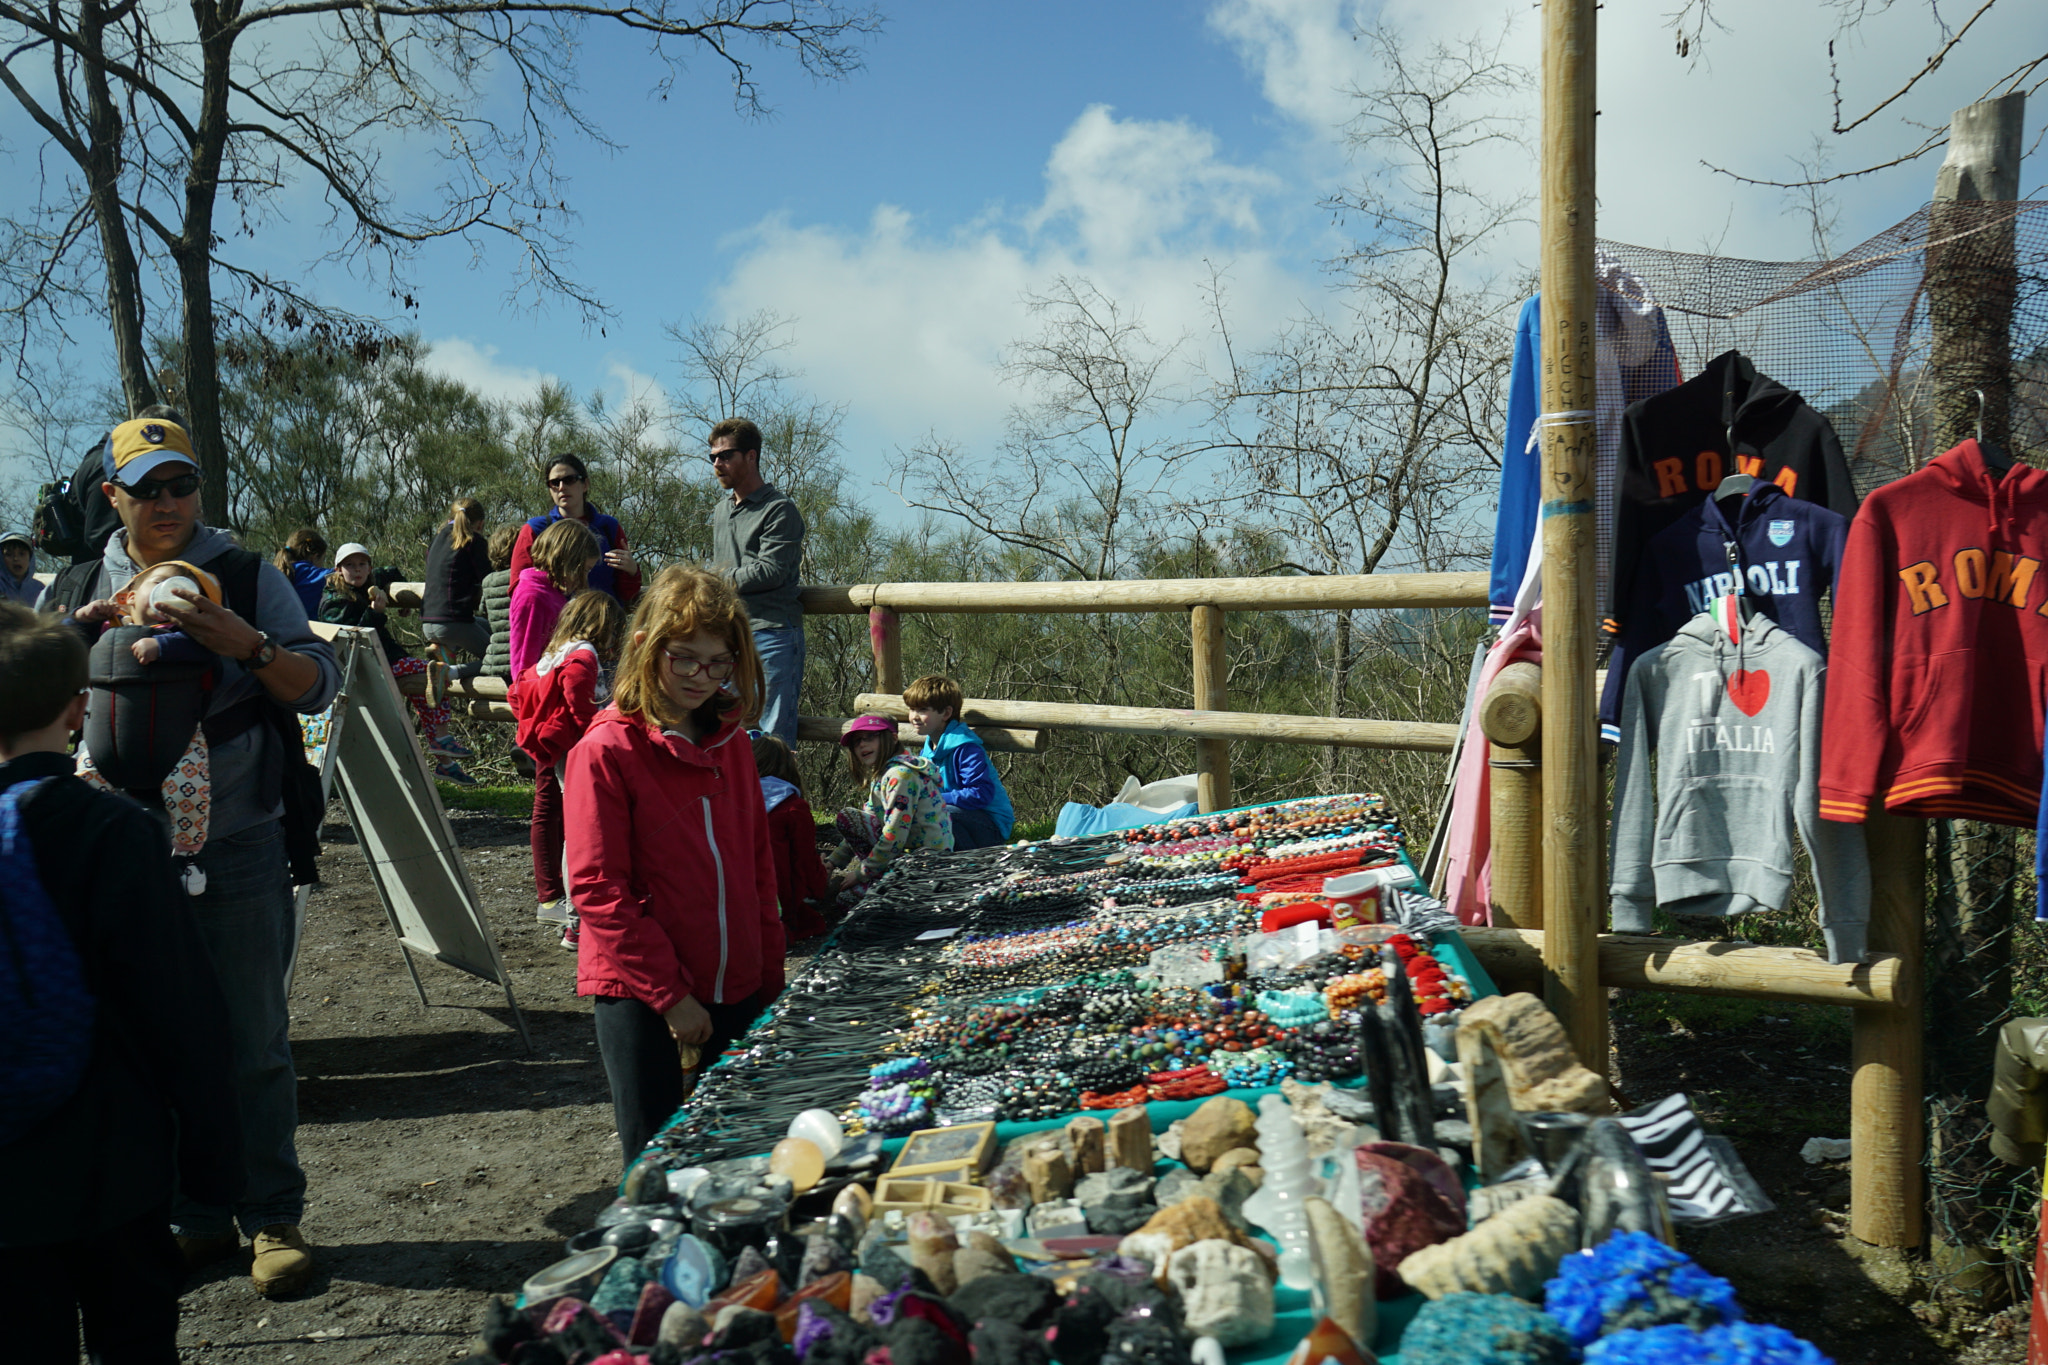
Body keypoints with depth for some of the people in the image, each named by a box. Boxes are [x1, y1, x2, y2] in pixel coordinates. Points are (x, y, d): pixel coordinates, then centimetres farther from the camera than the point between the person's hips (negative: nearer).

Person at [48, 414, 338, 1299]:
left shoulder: (247, 578, 0)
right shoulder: (79, 592, 9)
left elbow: (320, 686, -5)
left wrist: (248, 646, -23)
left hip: (238, 848, -3)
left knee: (254, 1043, 3)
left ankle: (273, 1220, 15)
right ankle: (196, 1219, 24)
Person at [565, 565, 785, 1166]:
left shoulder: (730, 742, 8)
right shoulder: (605, 751, -10)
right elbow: (598, 890, -13)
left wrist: (768, 975, 9)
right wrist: (669, 994, -14)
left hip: (736, 993, 6)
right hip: (640, 999, -5)